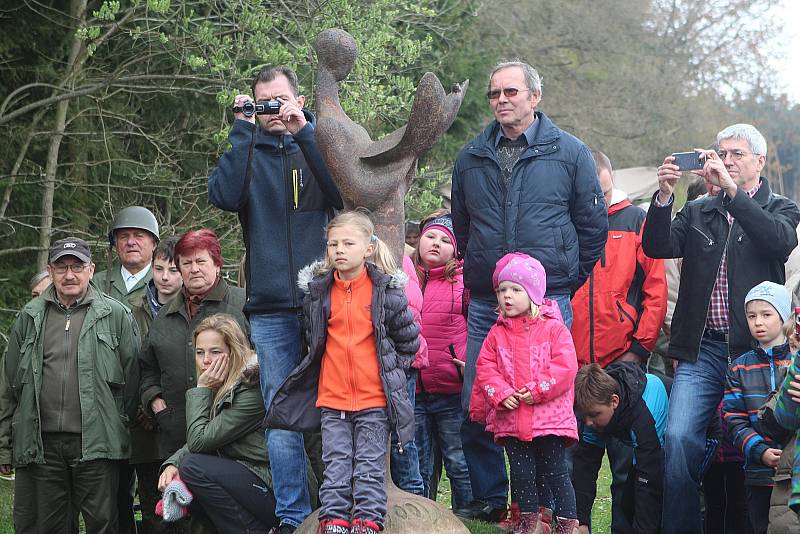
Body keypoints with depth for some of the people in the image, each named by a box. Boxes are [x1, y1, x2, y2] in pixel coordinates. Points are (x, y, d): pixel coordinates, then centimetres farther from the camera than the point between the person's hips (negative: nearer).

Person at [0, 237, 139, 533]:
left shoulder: (116, 315, 4)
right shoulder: (30, 317, 12)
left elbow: (131, 376, 4)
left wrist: (122, 424, 0)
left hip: (96, 443, -2)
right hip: (39, 444, 2)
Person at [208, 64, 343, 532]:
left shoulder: (318, 144, 10)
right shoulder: (248, 151, 11)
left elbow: (345, 193, -9)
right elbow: (225, 196, -9)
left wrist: (303, 132, -12)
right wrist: (244, 129, -8)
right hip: (271, 307, 1)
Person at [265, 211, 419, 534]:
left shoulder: (387, 290, -4)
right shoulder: (318, 291, 3)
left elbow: (408, 341, 5)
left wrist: (389, 373, 5)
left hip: (374, 400, -2)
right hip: (331, 400, 3)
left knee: (369, 469, 1)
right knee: (335, 469, 2)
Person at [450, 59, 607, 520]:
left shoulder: (569, 152, 2)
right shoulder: (471, 158, 11)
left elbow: (593, 226, 6)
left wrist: (566, 282, 8)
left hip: (549, 305, -3)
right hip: (485, 305, 3)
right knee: (475, 409, 1)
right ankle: (491, 498, 15)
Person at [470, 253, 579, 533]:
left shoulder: (553, 329, -3)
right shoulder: (497, 334, 9)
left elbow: (565, 366, -12)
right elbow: (485, 367, 3)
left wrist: (537, 390, -17)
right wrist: (501, 394, -13)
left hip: (549, 415, -4)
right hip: (511, 420, 4)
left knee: (556, 472, 1)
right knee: (521, 473, 11)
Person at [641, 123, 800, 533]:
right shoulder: (698, 213, 18)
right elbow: (657, 247, 4)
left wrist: (731, 189, -19)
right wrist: (663, 195, -11)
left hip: (753, 348, -2)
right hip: (702, 350, 2)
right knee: (679, 438, -12)